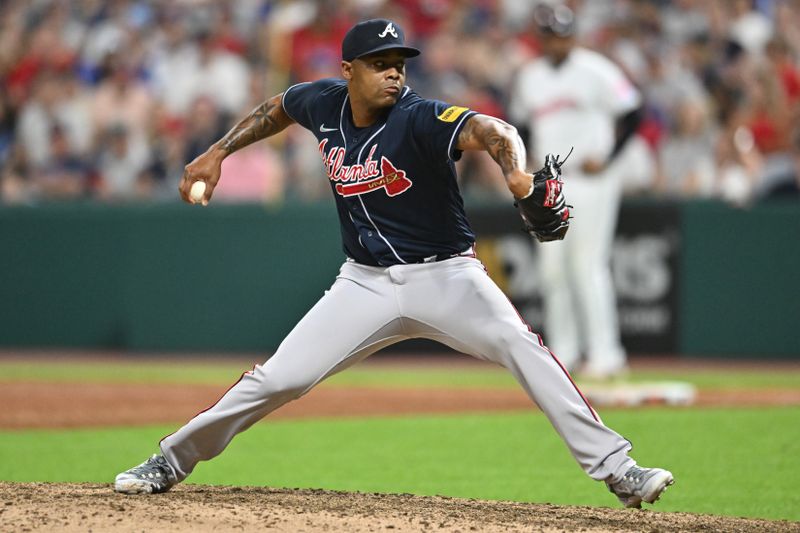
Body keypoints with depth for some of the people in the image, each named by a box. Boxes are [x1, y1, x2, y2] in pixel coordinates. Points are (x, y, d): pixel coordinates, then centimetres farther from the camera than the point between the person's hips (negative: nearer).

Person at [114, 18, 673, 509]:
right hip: (367, 283, 4)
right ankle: (172, 461, 15)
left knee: (521, 345, -27)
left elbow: (492, 131, -40)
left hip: (445, 275, -3)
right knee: (279, 378, -4)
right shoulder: (324, 103, -4)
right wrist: (217, 153, 17)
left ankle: (616, 470, -26)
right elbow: (275, 109, 20)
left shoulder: (420, 119, -21)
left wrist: (516, 172, -61)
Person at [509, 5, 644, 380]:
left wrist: (607, 160, -13)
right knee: (552, 268, 4)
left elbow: (632, 113, -6)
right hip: (548, 183, 6)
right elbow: (520, 123, 21)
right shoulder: (529, 77, 11)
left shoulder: (595, 71, -5)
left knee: (588, 265, -11)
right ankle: (562, 353, 13)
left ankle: (605, 355, -9)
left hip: (590, 181, -6)